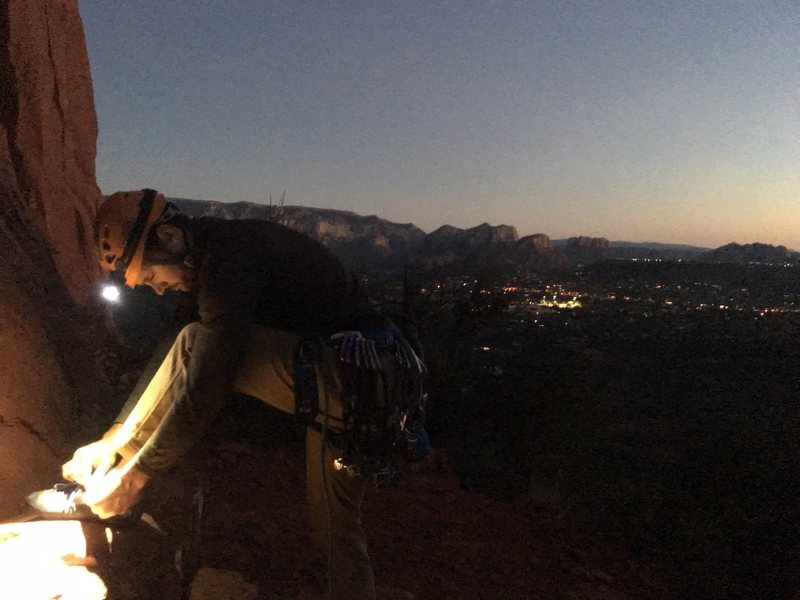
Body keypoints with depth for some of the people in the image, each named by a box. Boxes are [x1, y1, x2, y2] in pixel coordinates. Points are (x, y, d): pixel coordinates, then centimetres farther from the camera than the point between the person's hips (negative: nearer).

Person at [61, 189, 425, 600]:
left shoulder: (231, 258, -18)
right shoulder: (214, 257, 14)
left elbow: (205, 388, -22)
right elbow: (171, 368, 18)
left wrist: (133, 476, -13)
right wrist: (111, 440, 14)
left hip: (350, 374, -10)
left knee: (196, 345, -16)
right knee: (334, 527, 14)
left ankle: (98, 489, -1)